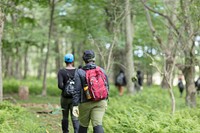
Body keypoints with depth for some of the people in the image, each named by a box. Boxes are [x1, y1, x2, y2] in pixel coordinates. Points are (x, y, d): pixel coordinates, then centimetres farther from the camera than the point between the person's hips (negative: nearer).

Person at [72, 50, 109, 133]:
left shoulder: (80, 72, -3)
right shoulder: (101, 70, 5)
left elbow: (77, 90, -9)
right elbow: (107, 86, 10)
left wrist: (75, 105, -9)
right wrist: (105, 99, 24)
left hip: (86, 103, -1)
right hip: (100, 102, 1)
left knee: (83, 125, 16)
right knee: (98, 124, -7)